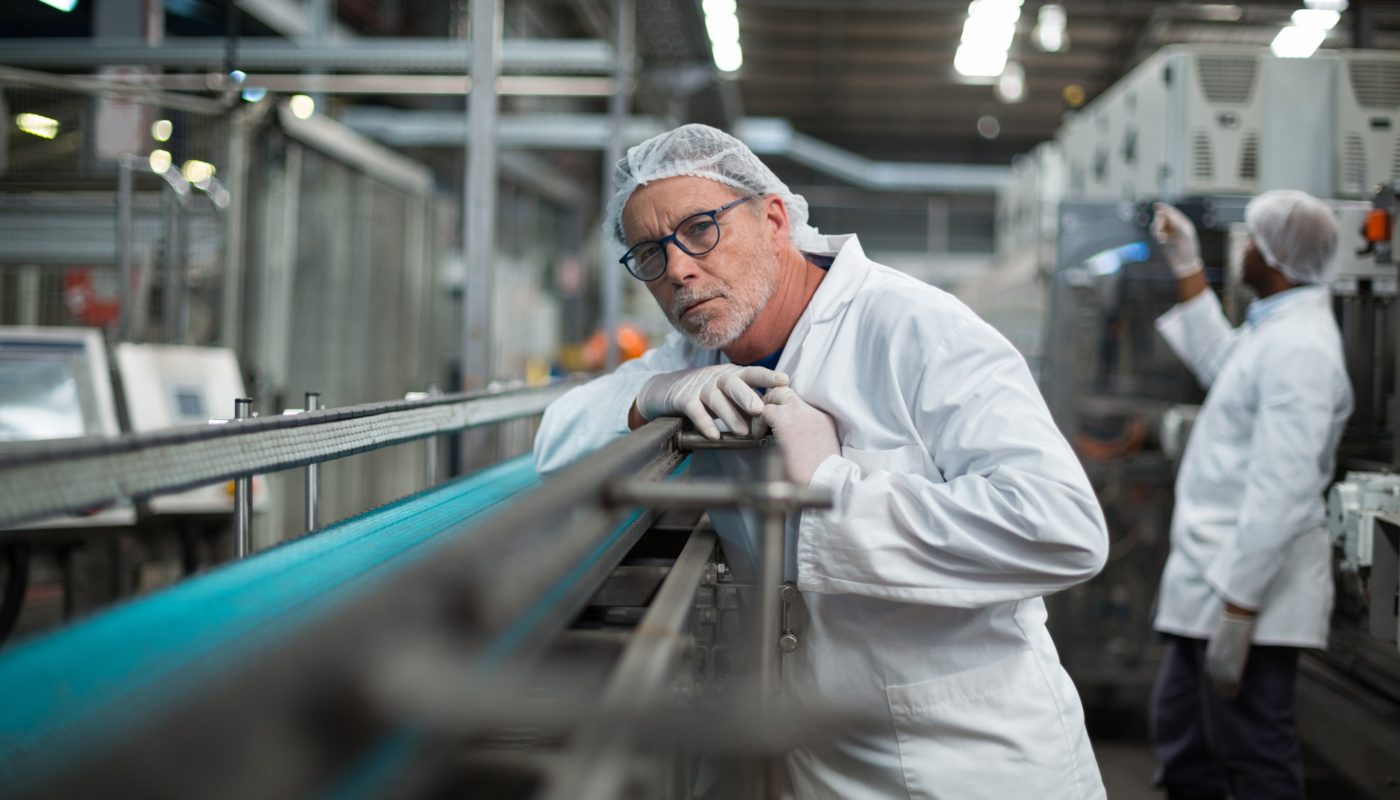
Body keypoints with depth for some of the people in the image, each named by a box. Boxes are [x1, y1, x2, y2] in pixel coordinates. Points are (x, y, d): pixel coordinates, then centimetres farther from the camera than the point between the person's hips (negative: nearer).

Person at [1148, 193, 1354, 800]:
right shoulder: (1274, 329, 13)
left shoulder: (1298, 348, -19)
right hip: (1213, 583, 11)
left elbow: (1281, 492, -25)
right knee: (1181, 747, 20)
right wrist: (1187, 267, 34)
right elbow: (1219, 363, 36)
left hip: (1249, 589, -11)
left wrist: (1236, 611, -25)